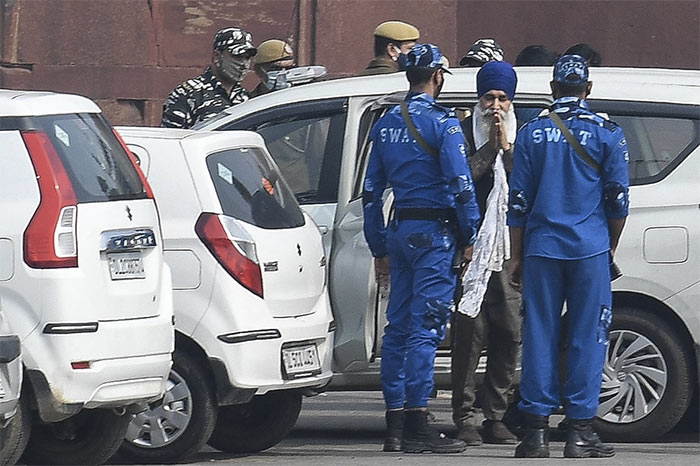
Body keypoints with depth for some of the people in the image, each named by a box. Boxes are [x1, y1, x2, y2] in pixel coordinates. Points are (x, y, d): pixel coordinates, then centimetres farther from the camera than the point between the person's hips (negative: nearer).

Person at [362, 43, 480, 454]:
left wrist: (379, 249, 20)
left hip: (400, 232, 7)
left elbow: (372, 192, 16)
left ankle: (395, 423, 10)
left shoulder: (386, 125, 13)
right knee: (425, 328, -8)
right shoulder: (442, 123, -9)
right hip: (435, 233, -7)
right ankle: (416, 425, -11)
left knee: (399, 327, 10)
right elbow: (460, 185, -14)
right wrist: (469, 238, -6)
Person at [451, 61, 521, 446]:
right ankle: (464, 418, -4)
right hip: (472, 245, -3)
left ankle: (495, 417, 9)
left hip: (509, 248, 3)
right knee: (470, 332, -7)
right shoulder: (463, 133, 5)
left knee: (509, 333, 2)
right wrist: (490, 147, -9)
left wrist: (507, 149, -7)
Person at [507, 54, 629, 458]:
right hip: (590, 250, -1)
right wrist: (611, 247, 15)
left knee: (539, 335, 4)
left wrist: (517, 257, 11)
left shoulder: (533, 134, 5)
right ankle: (580, 430, -1)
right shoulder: (606, 134, 0)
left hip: (541, 248, 2)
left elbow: (519, 201, 5)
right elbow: (618, 198, 1)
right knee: (588, 337, 1)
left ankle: (537, 429, 1)